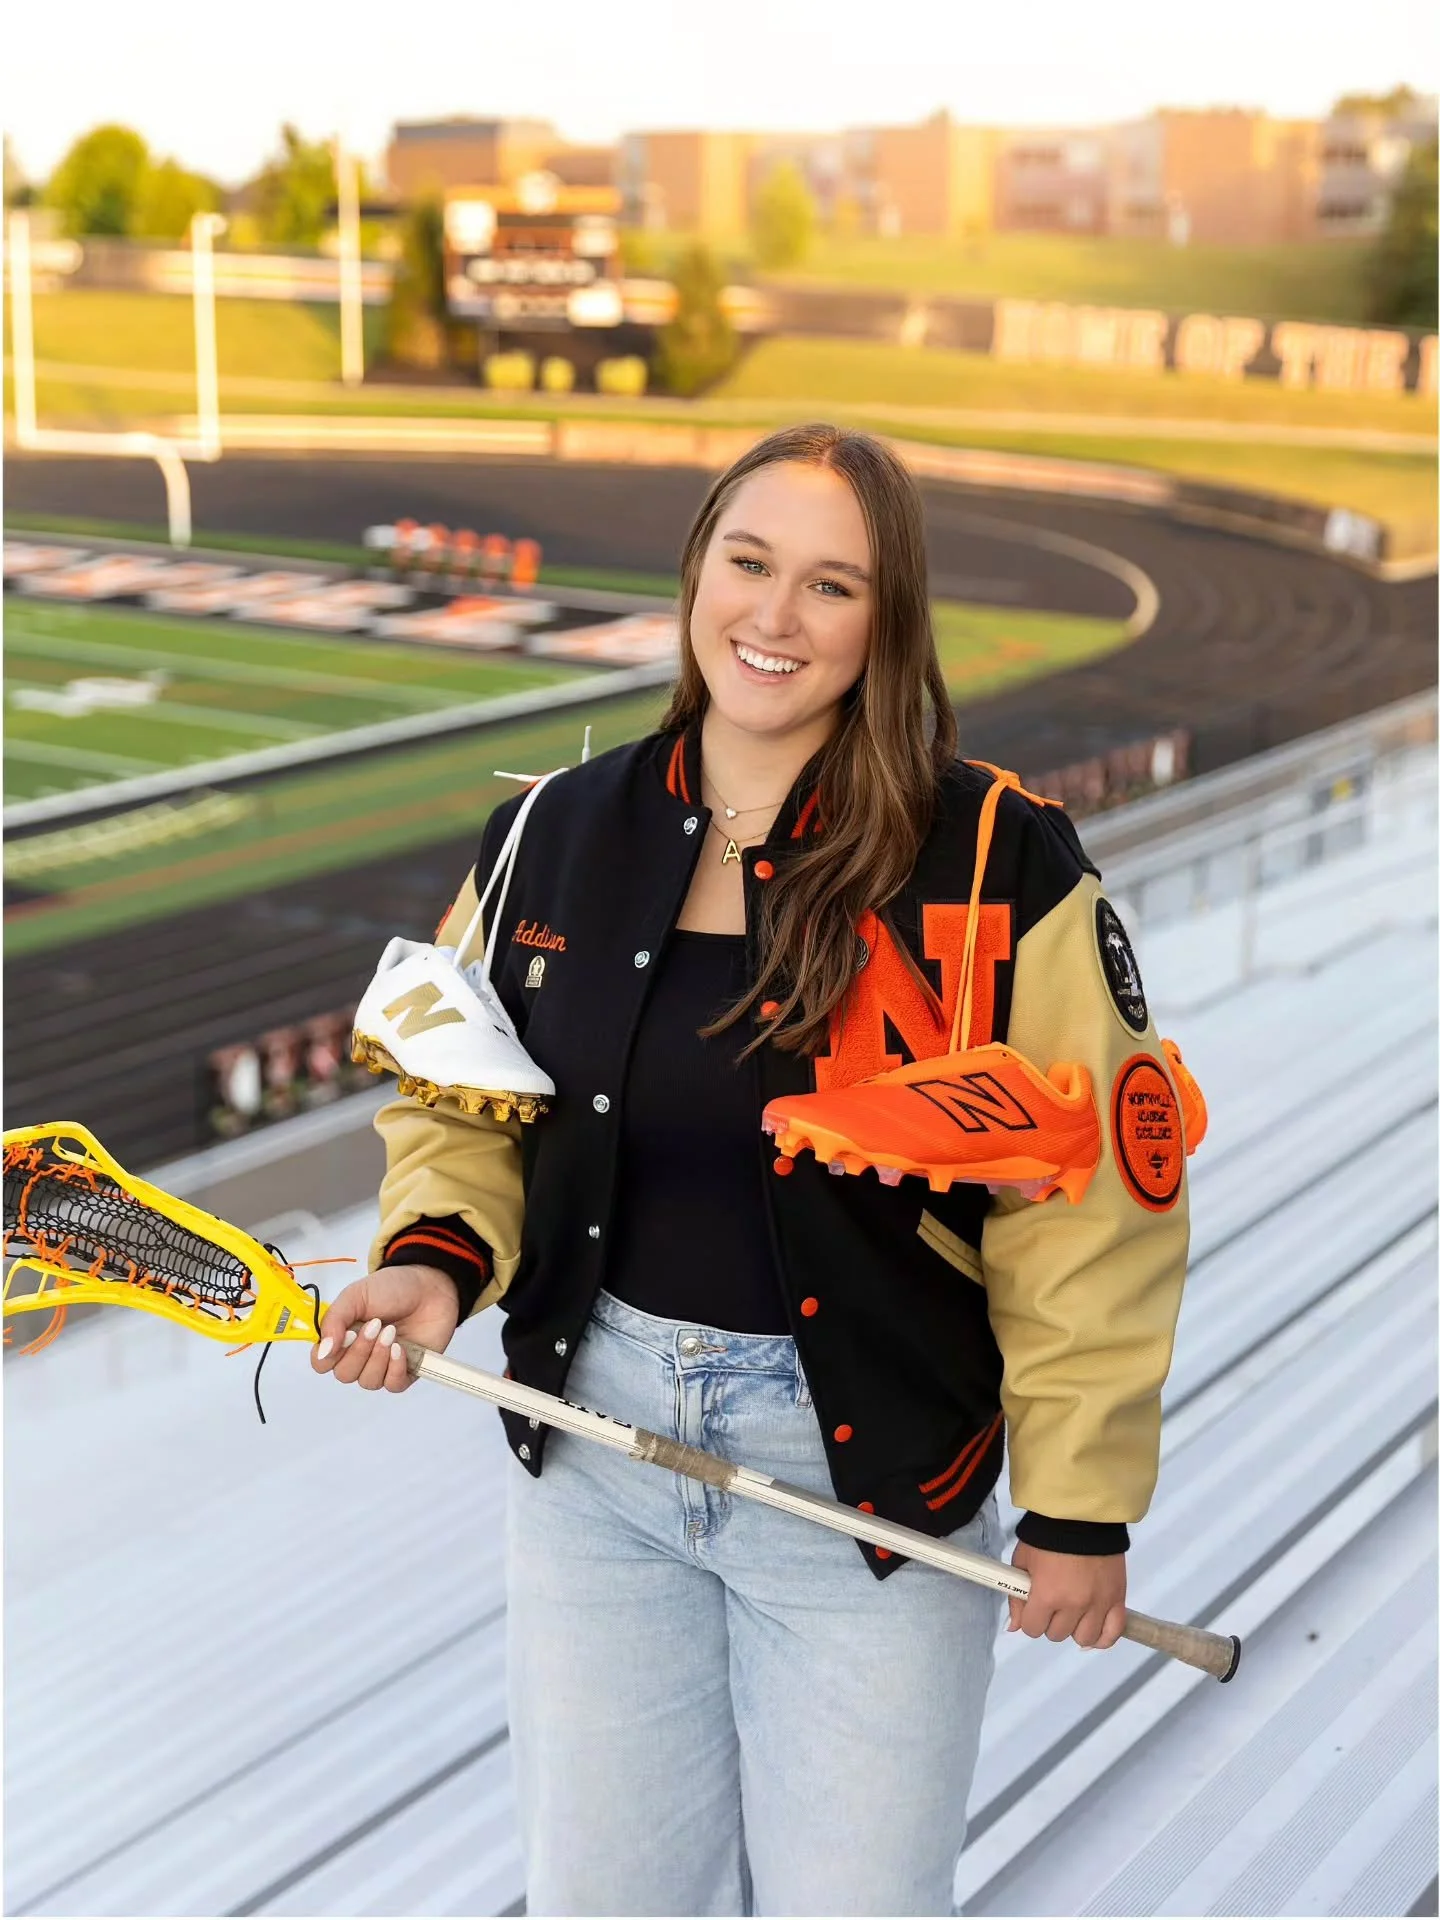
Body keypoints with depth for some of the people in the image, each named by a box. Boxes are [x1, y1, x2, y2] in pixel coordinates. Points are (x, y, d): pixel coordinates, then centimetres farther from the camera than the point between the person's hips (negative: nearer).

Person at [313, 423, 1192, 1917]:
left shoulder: (997, 866, -14)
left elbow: (1085, 1206, -11)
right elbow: (465, 1104, 11)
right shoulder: (557, 835, -1)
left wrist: (1080, 1506, -8)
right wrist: (439, 1260, -9)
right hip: (594, 1444, 4)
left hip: (870, 1472, -3)